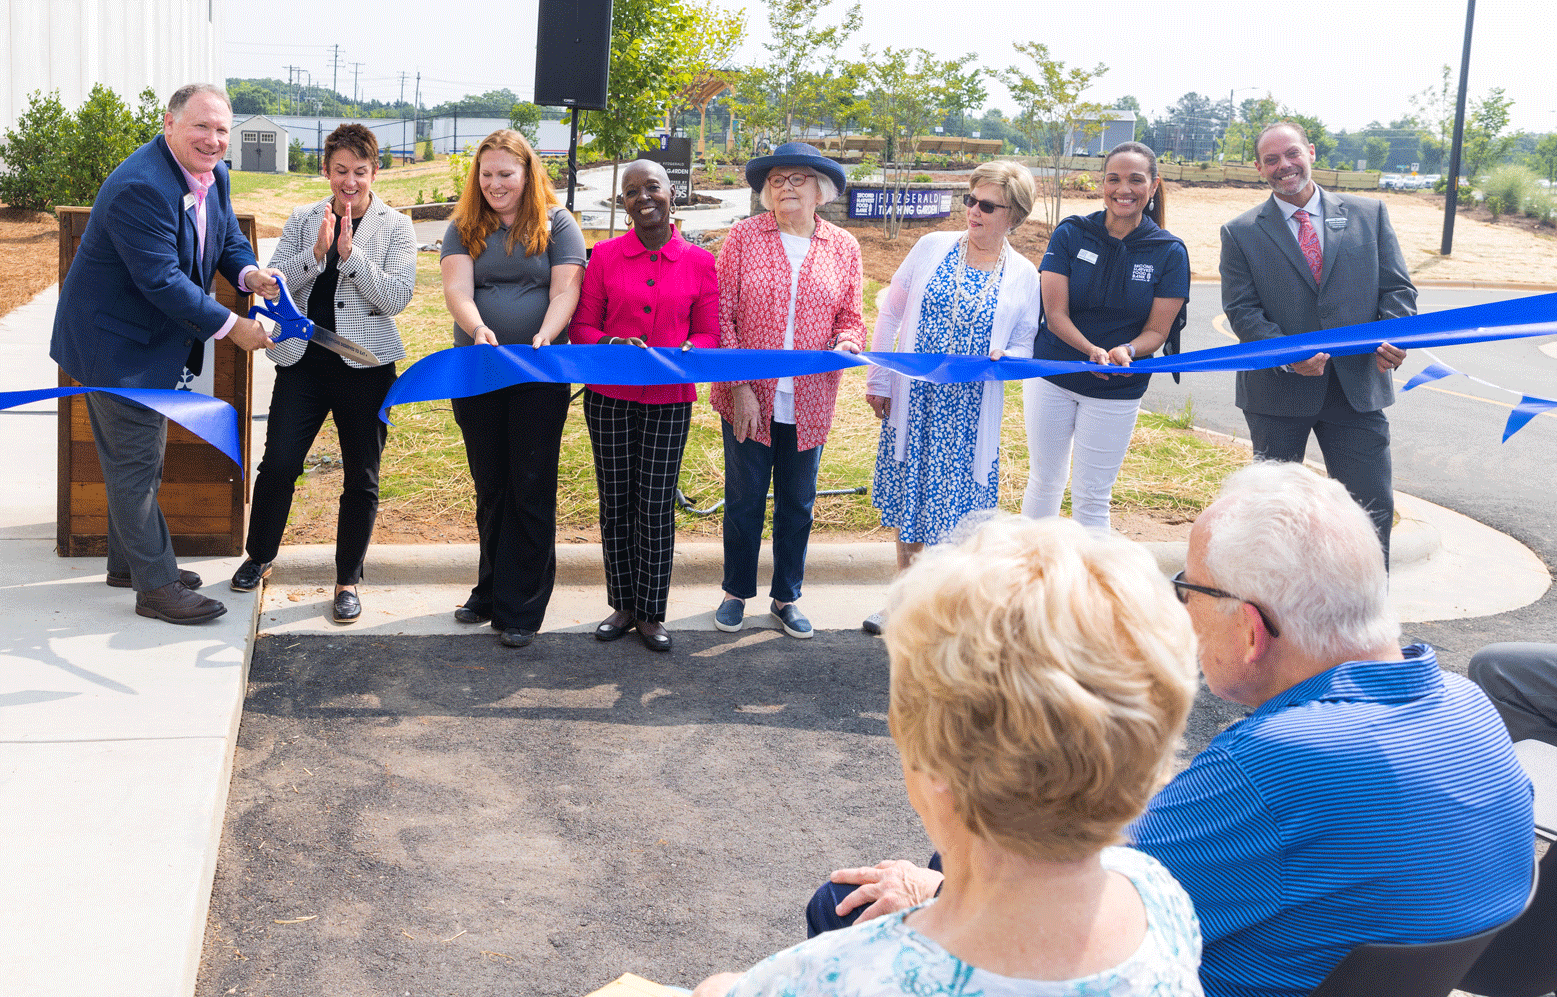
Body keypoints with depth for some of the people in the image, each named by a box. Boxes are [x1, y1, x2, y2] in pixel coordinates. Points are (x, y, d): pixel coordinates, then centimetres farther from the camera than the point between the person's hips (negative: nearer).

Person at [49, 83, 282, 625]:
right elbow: (162, 279, -31)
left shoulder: (212, 174, 0)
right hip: (115, 343, -10)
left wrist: (248, 272, -14)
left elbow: (228, 239, 10)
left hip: (153, 339, 10)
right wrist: (231, 326, -27)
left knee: (140, 455, 20)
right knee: (135, 461, -3)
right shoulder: (140, 187, -29)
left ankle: (128, 560, 35)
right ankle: (155, 585, 5)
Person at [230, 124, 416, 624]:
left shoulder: (395, 227, 0)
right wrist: (317, 252, -15)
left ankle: (347, 580, 19)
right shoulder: (302, 220, 7)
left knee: (361, 480, 5)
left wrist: (351, 251, -18)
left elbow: (396, 298, -11)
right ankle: (259, 558, 24)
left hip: (365, 366, -1)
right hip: (303, 360, 1)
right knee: (278, 465, 0)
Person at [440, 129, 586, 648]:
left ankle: (520, 609, 6)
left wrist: (544, 336, -27)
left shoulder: (557, 223, 2)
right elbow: (457, 289, -8)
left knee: (531, 489, -1)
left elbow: (565, 291, -8)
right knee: (490, 487, 13)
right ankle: (490, 591, 26)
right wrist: (478, 328, -29)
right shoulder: (465, 227, 7)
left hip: (540, 376, -3)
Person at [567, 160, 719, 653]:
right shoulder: (605, 256, 2)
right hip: (609, 395, 1)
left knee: (656, 507, 2)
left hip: (669, 399, -1)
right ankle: (622, 605, 22)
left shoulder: (699, 261, 0)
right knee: (615, 502, 8)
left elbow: (709, 333, 5)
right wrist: (612, 343, -18)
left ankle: (651, 613, 15)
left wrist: (686, 351, -17)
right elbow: (581, 326, 2)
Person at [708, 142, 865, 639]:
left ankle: (786, 597, 28)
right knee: (744, 500, 9)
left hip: (808, 402, 2)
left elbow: (851, 319, 9)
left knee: (797, 503, 12)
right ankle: (737, 592, 27)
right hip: (749, 398, -2)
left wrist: (845, 347, -15)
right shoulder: (743, 236, -3)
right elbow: (721, 315, -5)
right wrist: (739, 387, -11)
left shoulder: (843, 247, 4)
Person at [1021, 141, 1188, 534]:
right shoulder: (1070, 234, -8)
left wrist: (1126, 351, -29)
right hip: (1051, 375, 1)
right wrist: (1091, 350, -31)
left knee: (1092, 496, 5)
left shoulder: (1169, 252, -8)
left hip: (1117, 389, -1)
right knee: (1045, 480, 14)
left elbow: (1157, 331, -6)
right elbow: (1055, 314, -12)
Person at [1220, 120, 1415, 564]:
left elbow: (1397, 287, 6)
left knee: (1374, 506, 0)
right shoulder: (1240, 233, 2)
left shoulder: (1369, 213, 7)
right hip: (1277, 391, -1)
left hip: (1357, 386, 1)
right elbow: (1241, 310, -5)